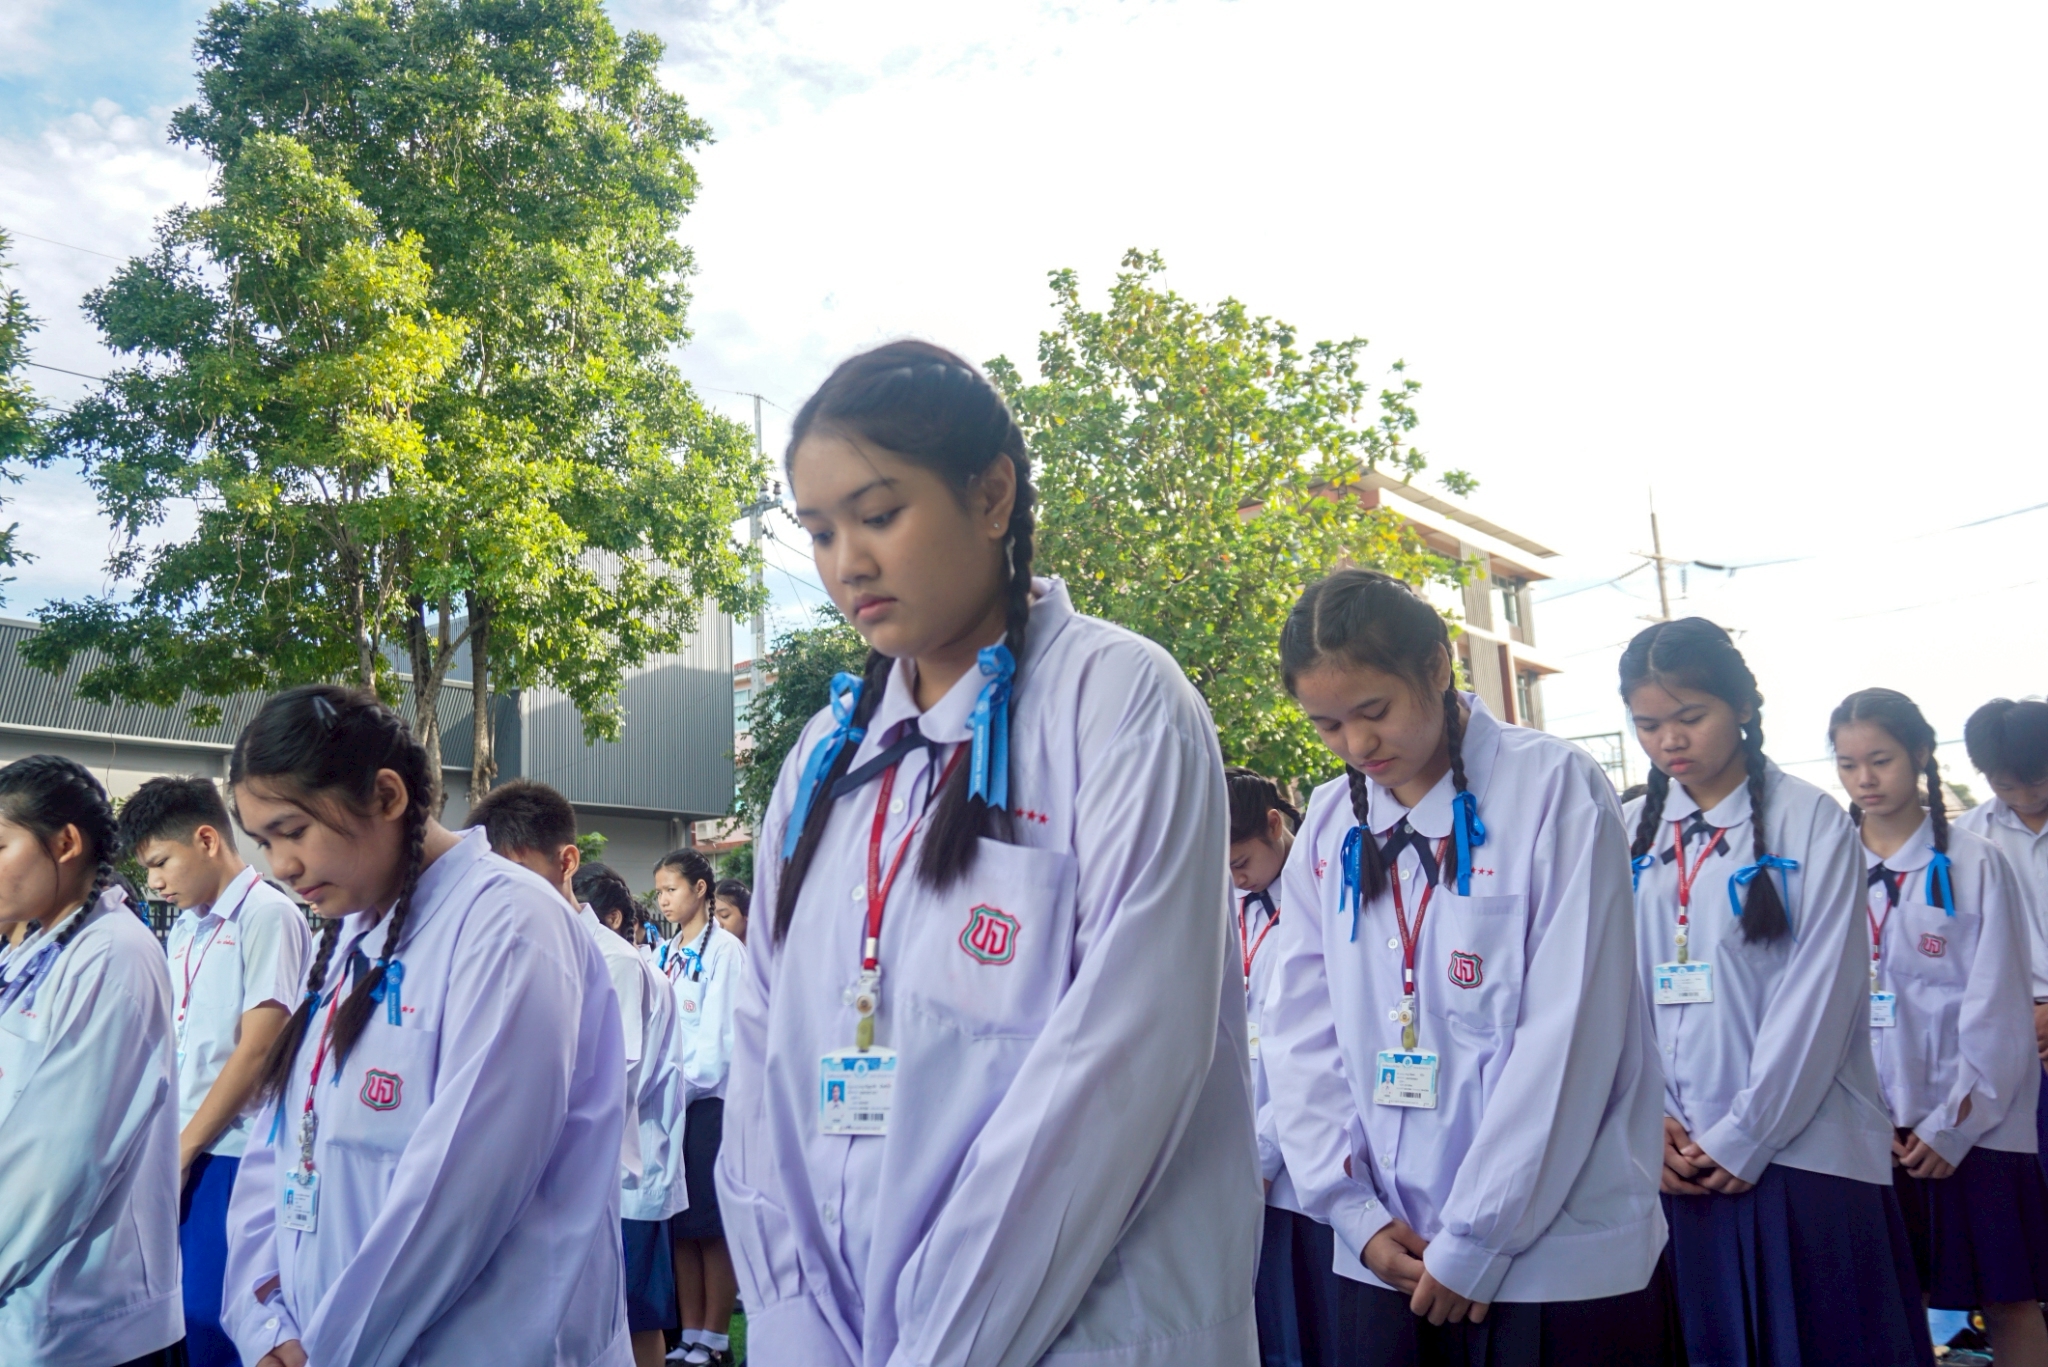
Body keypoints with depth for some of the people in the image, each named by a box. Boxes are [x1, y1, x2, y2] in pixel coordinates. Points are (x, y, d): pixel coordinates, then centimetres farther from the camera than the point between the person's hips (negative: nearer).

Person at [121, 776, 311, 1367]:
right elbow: (175, 1048, 17)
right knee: (177, 1314, 8)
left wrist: (183, 1149, -9)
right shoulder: (185, 930, 14)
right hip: (184, 1153, 7)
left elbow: (257, 1051, -13)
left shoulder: (268, 916, -9)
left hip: (232, 1153, -7)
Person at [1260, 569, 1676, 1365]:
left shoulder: (1553, 788, -9)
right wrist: (1357, 1211, -4)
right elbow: (1300, 1033, 5)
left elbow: (1569, 1034, -13)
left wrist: (1476, 1242, -11)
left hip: (1557, 1261, -3)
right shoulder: (1328, 826, 3)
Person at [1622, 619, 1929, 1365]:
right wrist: (1650, 1116, -6)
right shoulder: (1633, 834, 8)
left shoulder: (1812, 822, -3)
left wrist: (1744, 1138, -10)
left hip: (1798, 1153, -3)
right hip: (1674, 1161, 3)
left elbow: (1818, 996, -8)